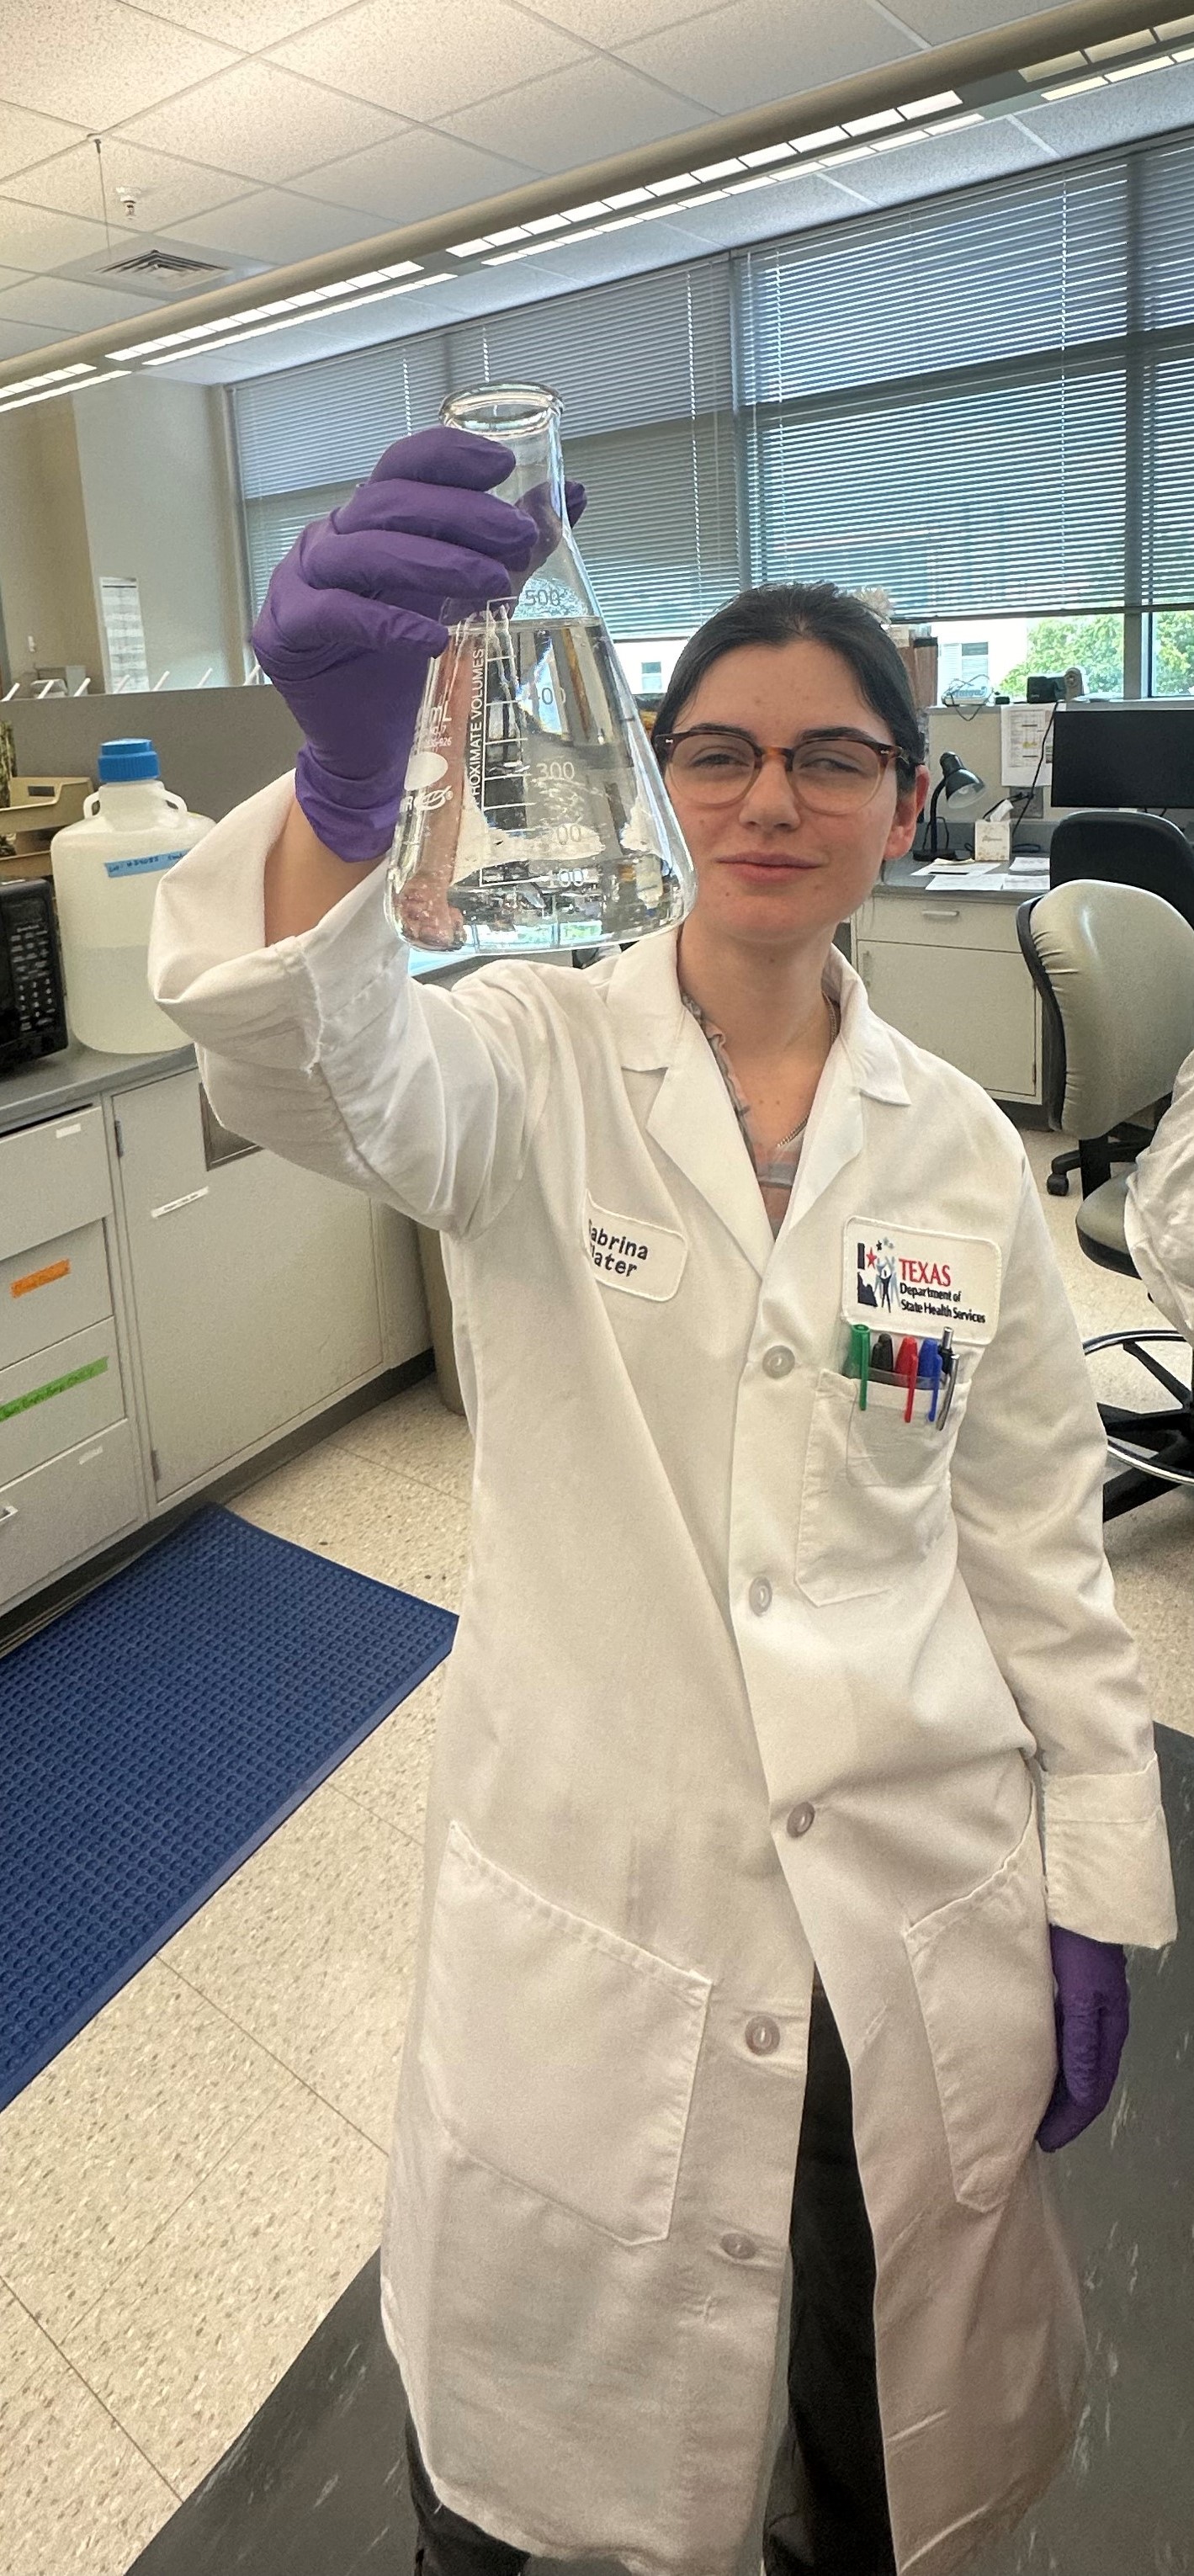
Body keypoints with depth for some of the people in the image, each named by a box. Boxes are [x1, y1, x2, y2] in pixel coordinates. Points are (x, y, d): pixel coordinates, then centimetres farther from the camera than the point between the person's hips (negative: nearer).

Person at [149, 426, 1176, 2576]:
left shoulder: (957, 1145, -1)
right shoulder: (546, 1066, -9)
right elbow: (321, 1067, -32)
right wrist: (348, 765, -52)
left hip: (920, 1904, 3)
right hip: (593, 1893, -2)